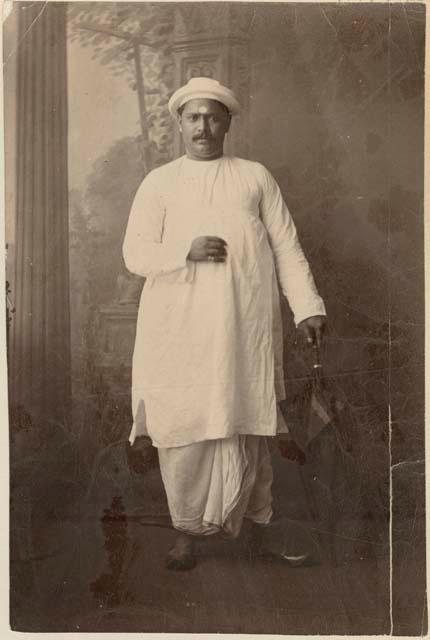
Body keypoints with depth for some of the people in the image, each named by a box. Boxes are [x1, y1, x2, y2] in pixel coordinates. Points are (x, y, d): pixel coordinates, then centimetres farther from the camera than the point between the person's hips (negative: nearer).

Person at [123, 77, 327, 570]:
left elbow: (286, 247, 7)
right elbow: (135, 253, 4)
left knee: (240, 427, 0)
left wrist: (306, 306, -3)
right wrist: (186, 251, -13)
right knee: (183, 427, 0)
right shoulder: (158, 183, 11)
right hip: (179, 330, 0)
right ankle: (188, 528, 16)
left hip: (245, 328, 0)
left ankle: (232, 522, 17)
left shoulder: (256, 177, 13)